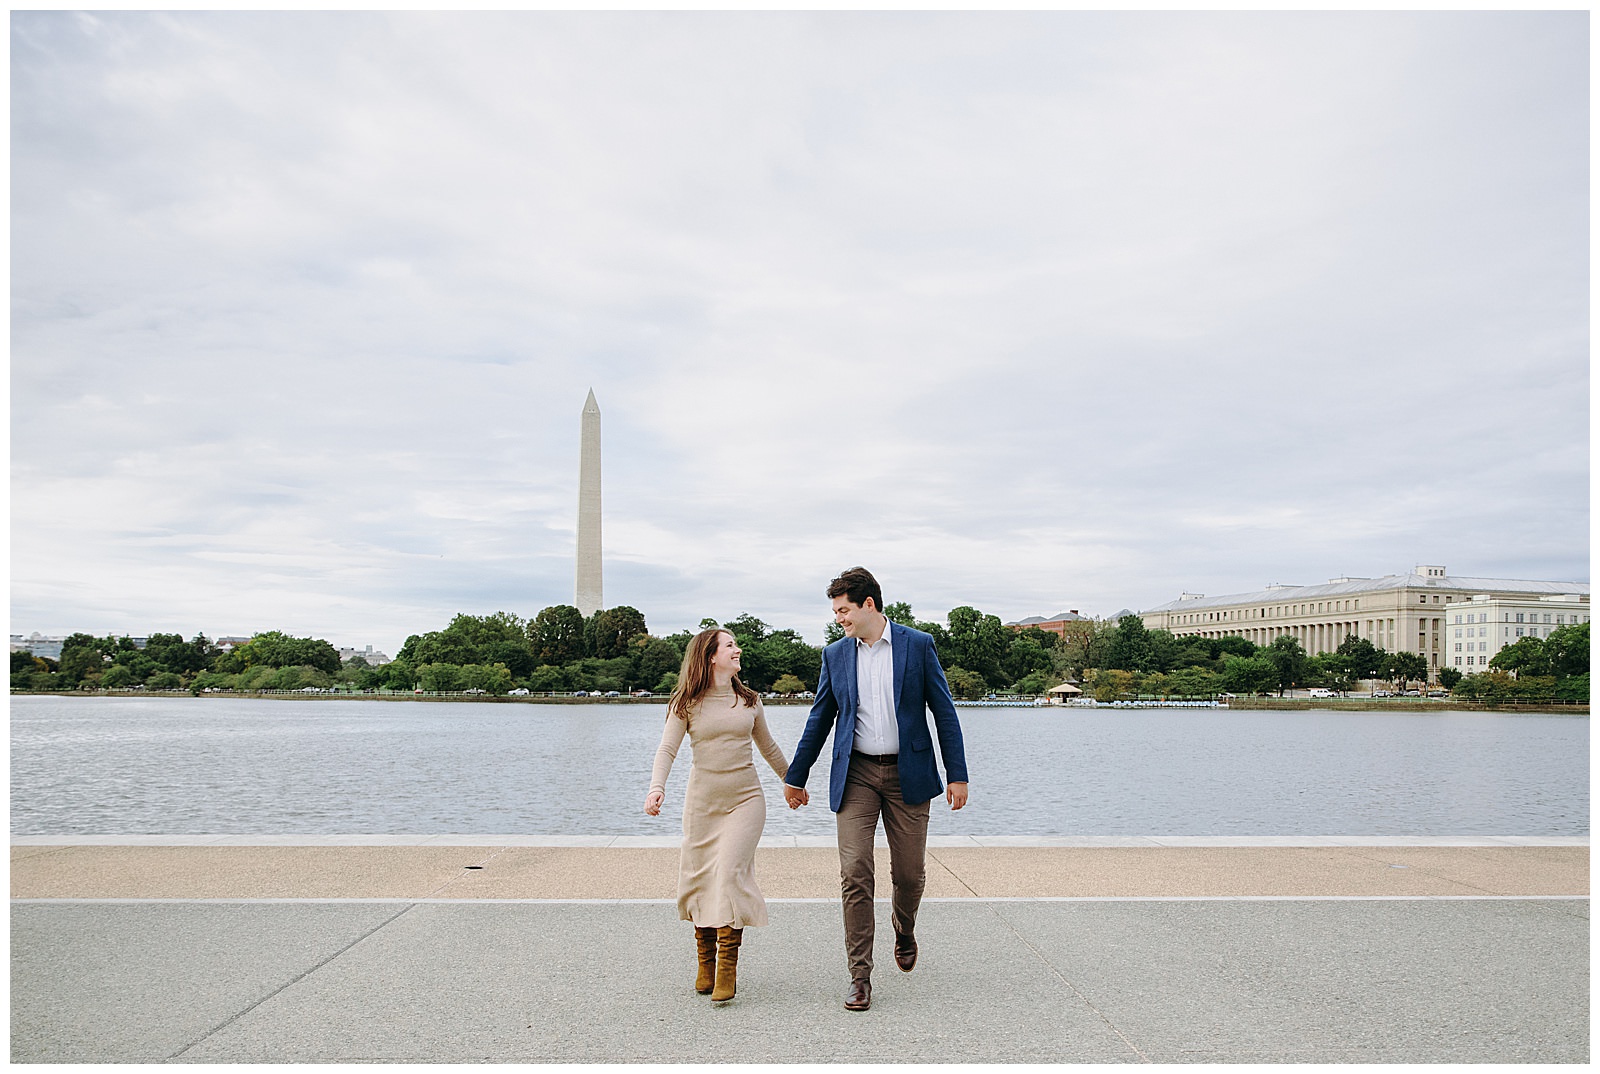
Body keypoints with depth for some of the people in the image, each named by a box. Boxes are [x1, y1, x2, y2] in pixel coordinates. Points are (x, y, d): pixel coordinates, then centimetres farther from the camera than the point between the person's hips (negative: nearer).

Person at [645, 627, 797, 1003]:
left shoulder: (748, 700, 9)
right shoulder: (686, 703, 1)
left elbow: (768, 747, 22)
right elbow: (667, 749, -7)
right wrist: (656, 787, -24)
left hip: (745, 798, 0)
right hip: (702, 800, 0)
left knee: (730, 873, -13)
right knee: (701, 879, 4)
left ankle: (727, 970, -9)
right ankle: (705, 964, 20)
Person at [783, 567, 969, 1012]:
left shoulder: (918, 645, -1)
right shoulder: (835, 654, 6)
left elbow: (944, 712, 1)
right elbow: (820, 719, 14)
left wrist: (957, 775, -4)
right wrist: (795, 776, 16)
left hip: (907, 773, -1)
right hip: (856, 775, 1)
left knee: (909, 872, 6)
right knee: (854, 874, -6)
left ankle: (904, 930, 39)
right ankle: (860, 976, 3)